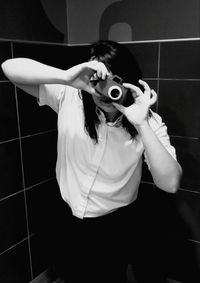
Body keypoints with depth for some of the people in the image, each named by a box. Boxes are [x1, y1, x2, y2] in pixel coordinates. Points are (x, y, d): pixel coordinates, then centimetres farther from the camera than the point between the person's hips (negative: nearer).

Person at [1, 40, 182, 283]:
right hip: (69, 219, 2)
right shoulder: (69, 98, -18)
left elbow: (170, 184, -28)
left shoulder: (148, 122, -19)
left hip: (115, 227, -1)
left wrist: (141, 124, -38)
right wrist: (65, 77, -40)